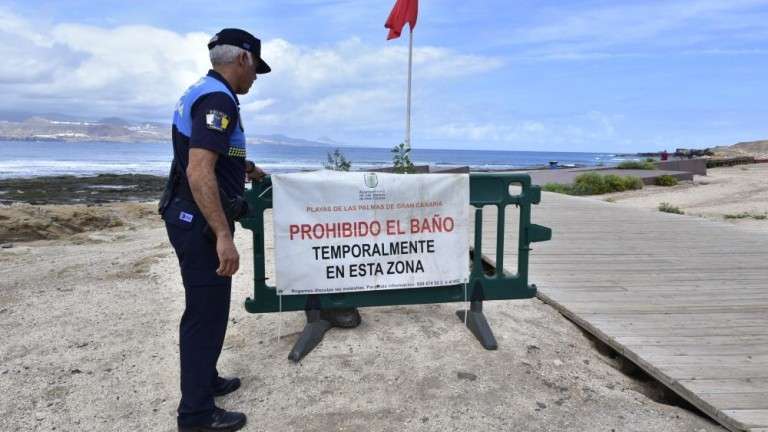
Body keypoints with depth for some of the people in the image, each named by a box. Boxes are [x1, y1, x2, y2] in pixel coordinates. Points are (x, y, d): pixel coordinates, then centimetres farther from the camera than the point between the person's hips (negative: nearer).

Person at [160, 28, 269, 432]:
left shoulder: (202, 91, 15)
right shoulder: (218, 99, -18)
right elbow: (198, 173, -28)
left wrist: (241, 167, 29)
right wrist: (223, 235, -30)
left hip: (193, 219, 10)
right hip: (201, 223, -10)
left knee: (208, 308, 20)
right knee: (206, 313, -1)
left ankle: (205, 380, 36)